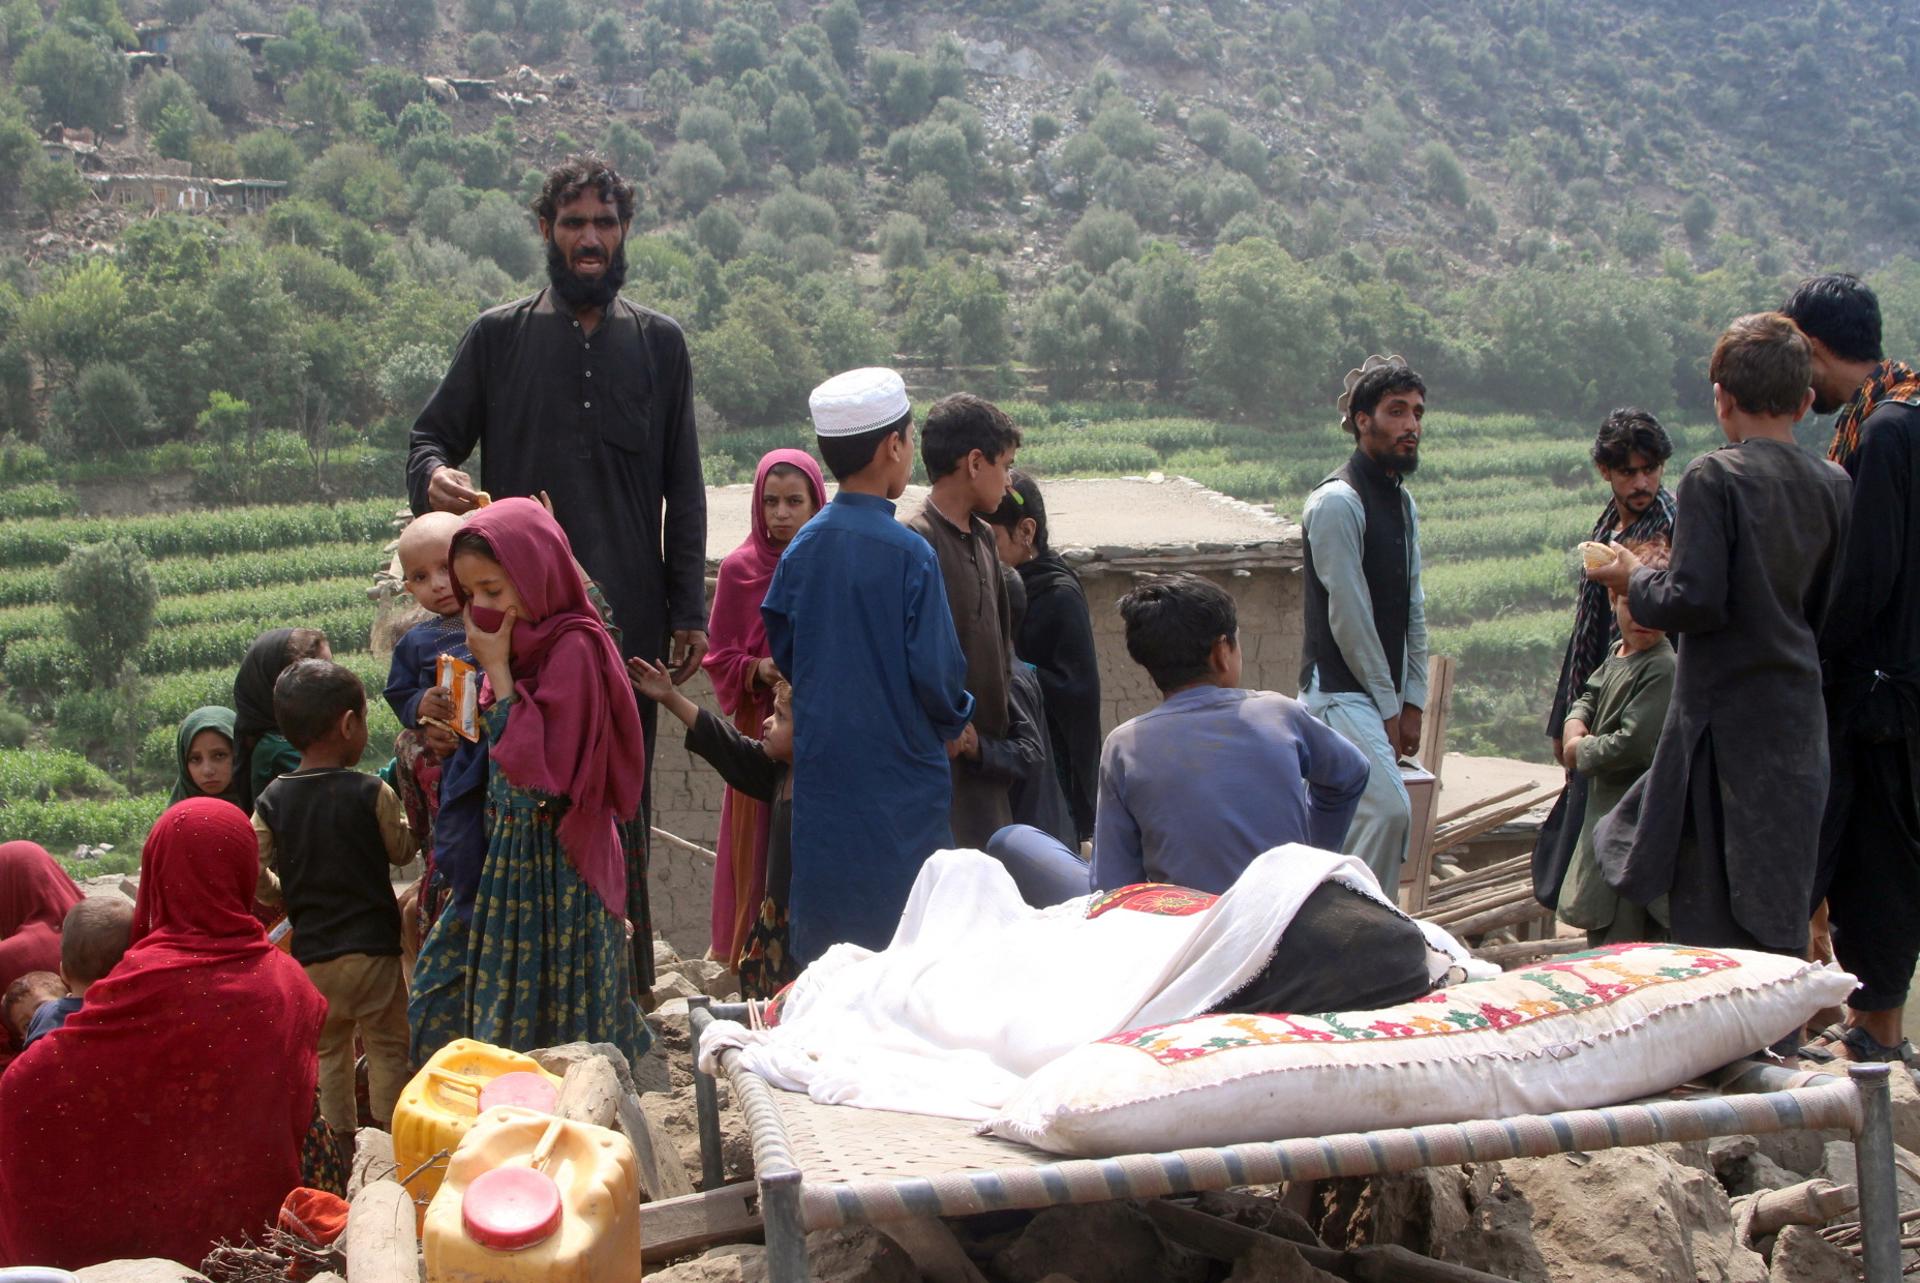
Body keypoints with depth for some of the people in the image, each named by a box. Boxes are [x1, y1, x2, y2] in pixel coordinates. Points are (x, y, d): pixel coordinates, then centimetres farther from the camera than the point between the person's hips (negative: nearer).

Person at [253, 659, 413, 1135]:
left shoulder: (272, 800, -3)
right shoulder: (370, 793, -13)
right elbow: (402, 850, -1)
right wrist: (402, 808, 16)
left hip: (311, 954, 4)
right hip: (372, 948, -3)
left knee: (328, 1052, 17)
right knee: (387, 1049, 8)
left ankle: (340, 1137, 23)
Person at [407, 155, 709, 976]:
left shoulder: (659, 344, 13)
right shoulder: (498, 337, 9)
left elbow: (683, 490, 11)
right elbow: (431, 435, 11)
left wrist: (688, 609, 5)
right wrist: (433, 476, -15)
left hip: (629, 611, 1)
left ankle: (628, 975, 11)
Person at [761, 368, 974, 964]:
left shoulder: (801, 547, 0)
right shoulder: (909, 554, -15)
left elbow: (782, 651, 9)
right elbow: (934, 669, -14)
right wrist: (954, 722, 5)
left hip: (820, 769, 5)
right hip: (898, 775, -5)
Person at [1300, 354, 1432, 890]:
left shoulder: (1403, 503, 15)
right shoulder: (1338, 501, -14)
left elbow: (1413, 609, 15)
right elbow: (1349, 614, -15)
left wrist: (1413, 702, 9)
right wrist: (1389, 706, -11)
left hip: (1382, 694, 9)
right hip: (1342, 693, -9)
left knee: (1350, 820, 11)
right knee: (1389, 808, -20)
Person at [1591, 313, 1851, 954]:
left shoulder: (1714, 477, -13)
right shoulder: (1833, 485, 6)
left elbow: (1694, 602, -20)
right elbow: (1823, 609, 13)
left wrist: (1635, 581, 0)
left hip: (1726, 715, -6)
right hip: (1800, 720, 7)